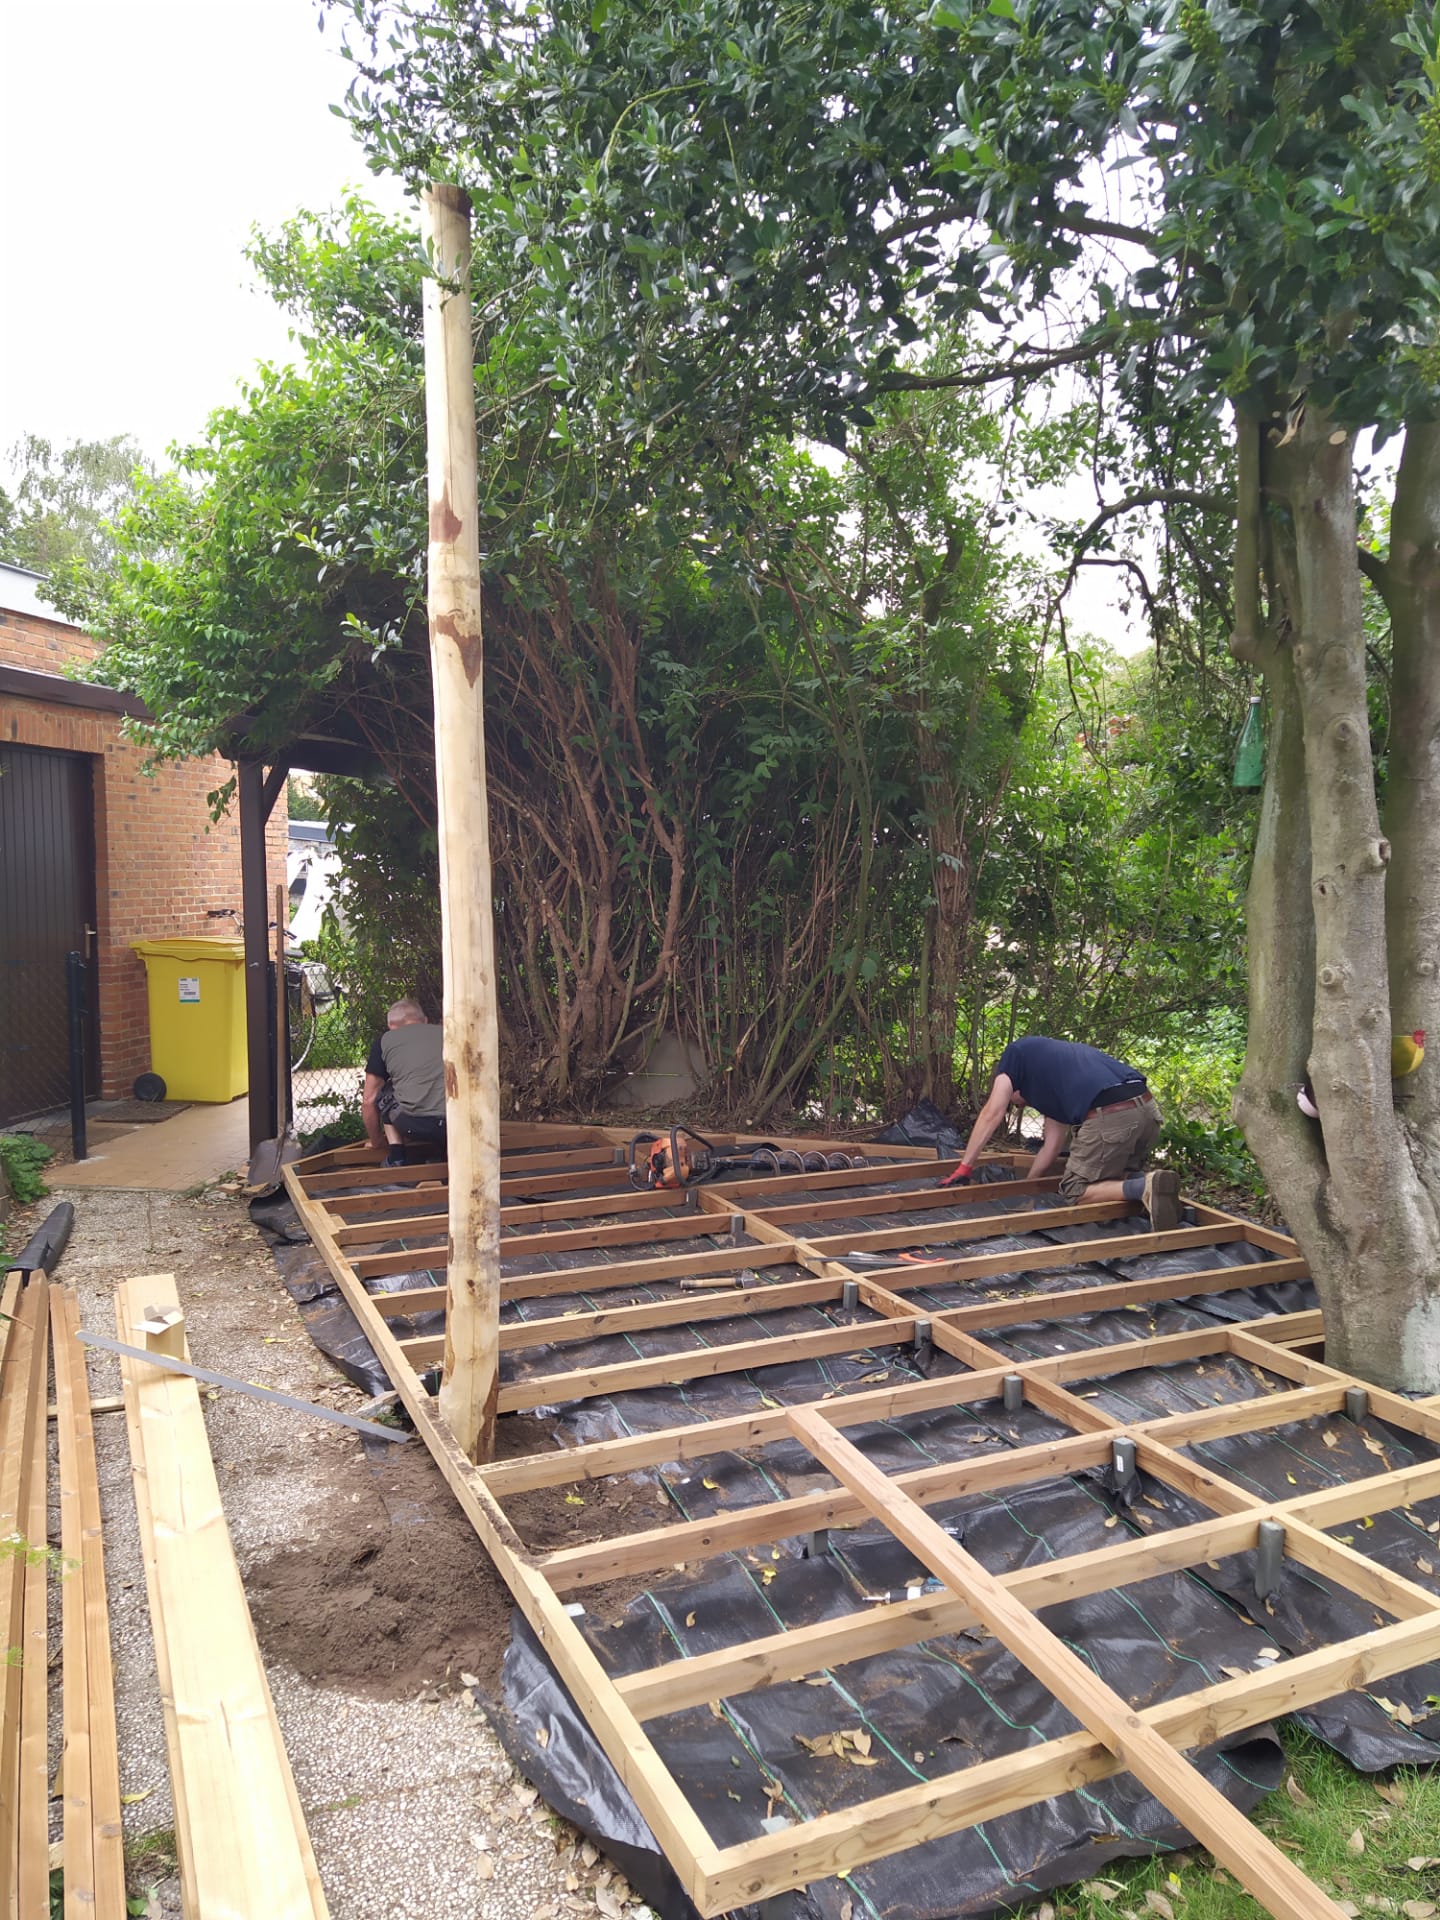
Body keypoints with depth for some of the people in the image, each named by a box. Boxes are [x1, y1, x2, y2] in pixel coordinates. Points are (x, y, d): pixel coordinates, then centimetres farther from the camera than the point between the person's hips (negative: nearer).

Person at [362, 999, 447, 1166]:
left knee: (383, 1092, 28)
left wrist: (376, 1141, 38)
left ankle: (397, 1157, 15)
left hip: (415, 1124, -2)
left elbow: (369, 1101, 21)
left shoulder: (385, 1039, 19)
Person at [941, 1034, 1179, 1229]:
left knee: (1074, 1191, 10)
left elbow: (991, 1114, 13)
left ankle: (1145, 1188, -12)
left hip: (1110, 1117, -8)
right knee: (1121, 1176, 32)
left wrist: (963, 1170, 16)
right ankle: (1147, 1180, 2)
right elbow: (1051, 1147, 36)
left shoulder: (1017, 1052, 18)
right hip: (1148, 1109, 8)